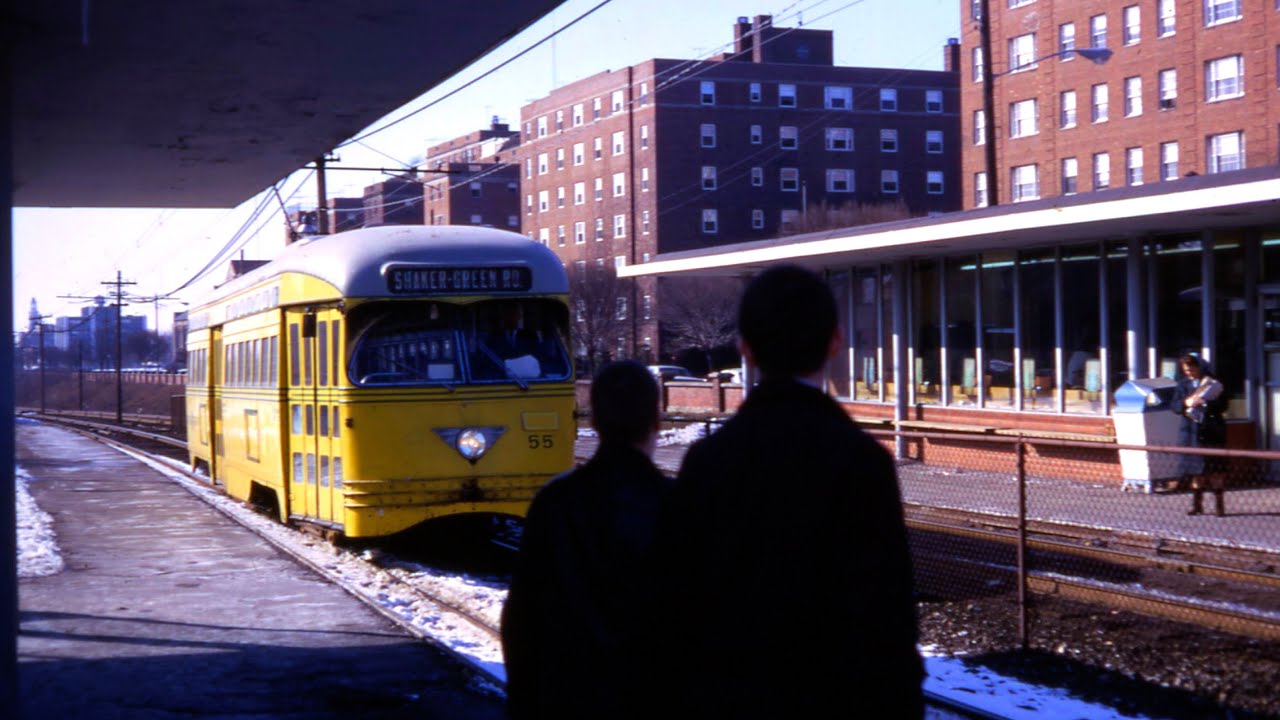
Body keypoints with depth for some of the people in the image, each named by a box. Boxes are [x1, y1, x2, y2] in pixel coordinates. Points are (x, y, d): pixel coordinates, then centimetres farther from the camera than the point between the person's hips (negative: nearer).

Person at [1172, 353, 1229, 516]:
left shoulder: (1213, 383, 1)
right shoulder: (1183, 384, 11)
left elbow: (1222, 406, -4)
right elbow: (1175, 406, 4)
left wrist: (1205, 403, -19)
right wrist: (1186, 403, -16)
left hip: (1211, 431, -3)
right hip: (1191, 431, 3)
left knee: (1215, 468, -4)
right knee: (1195, 467, 4)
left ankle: (1219, 504, -1)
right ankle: (1197, 503, 11)